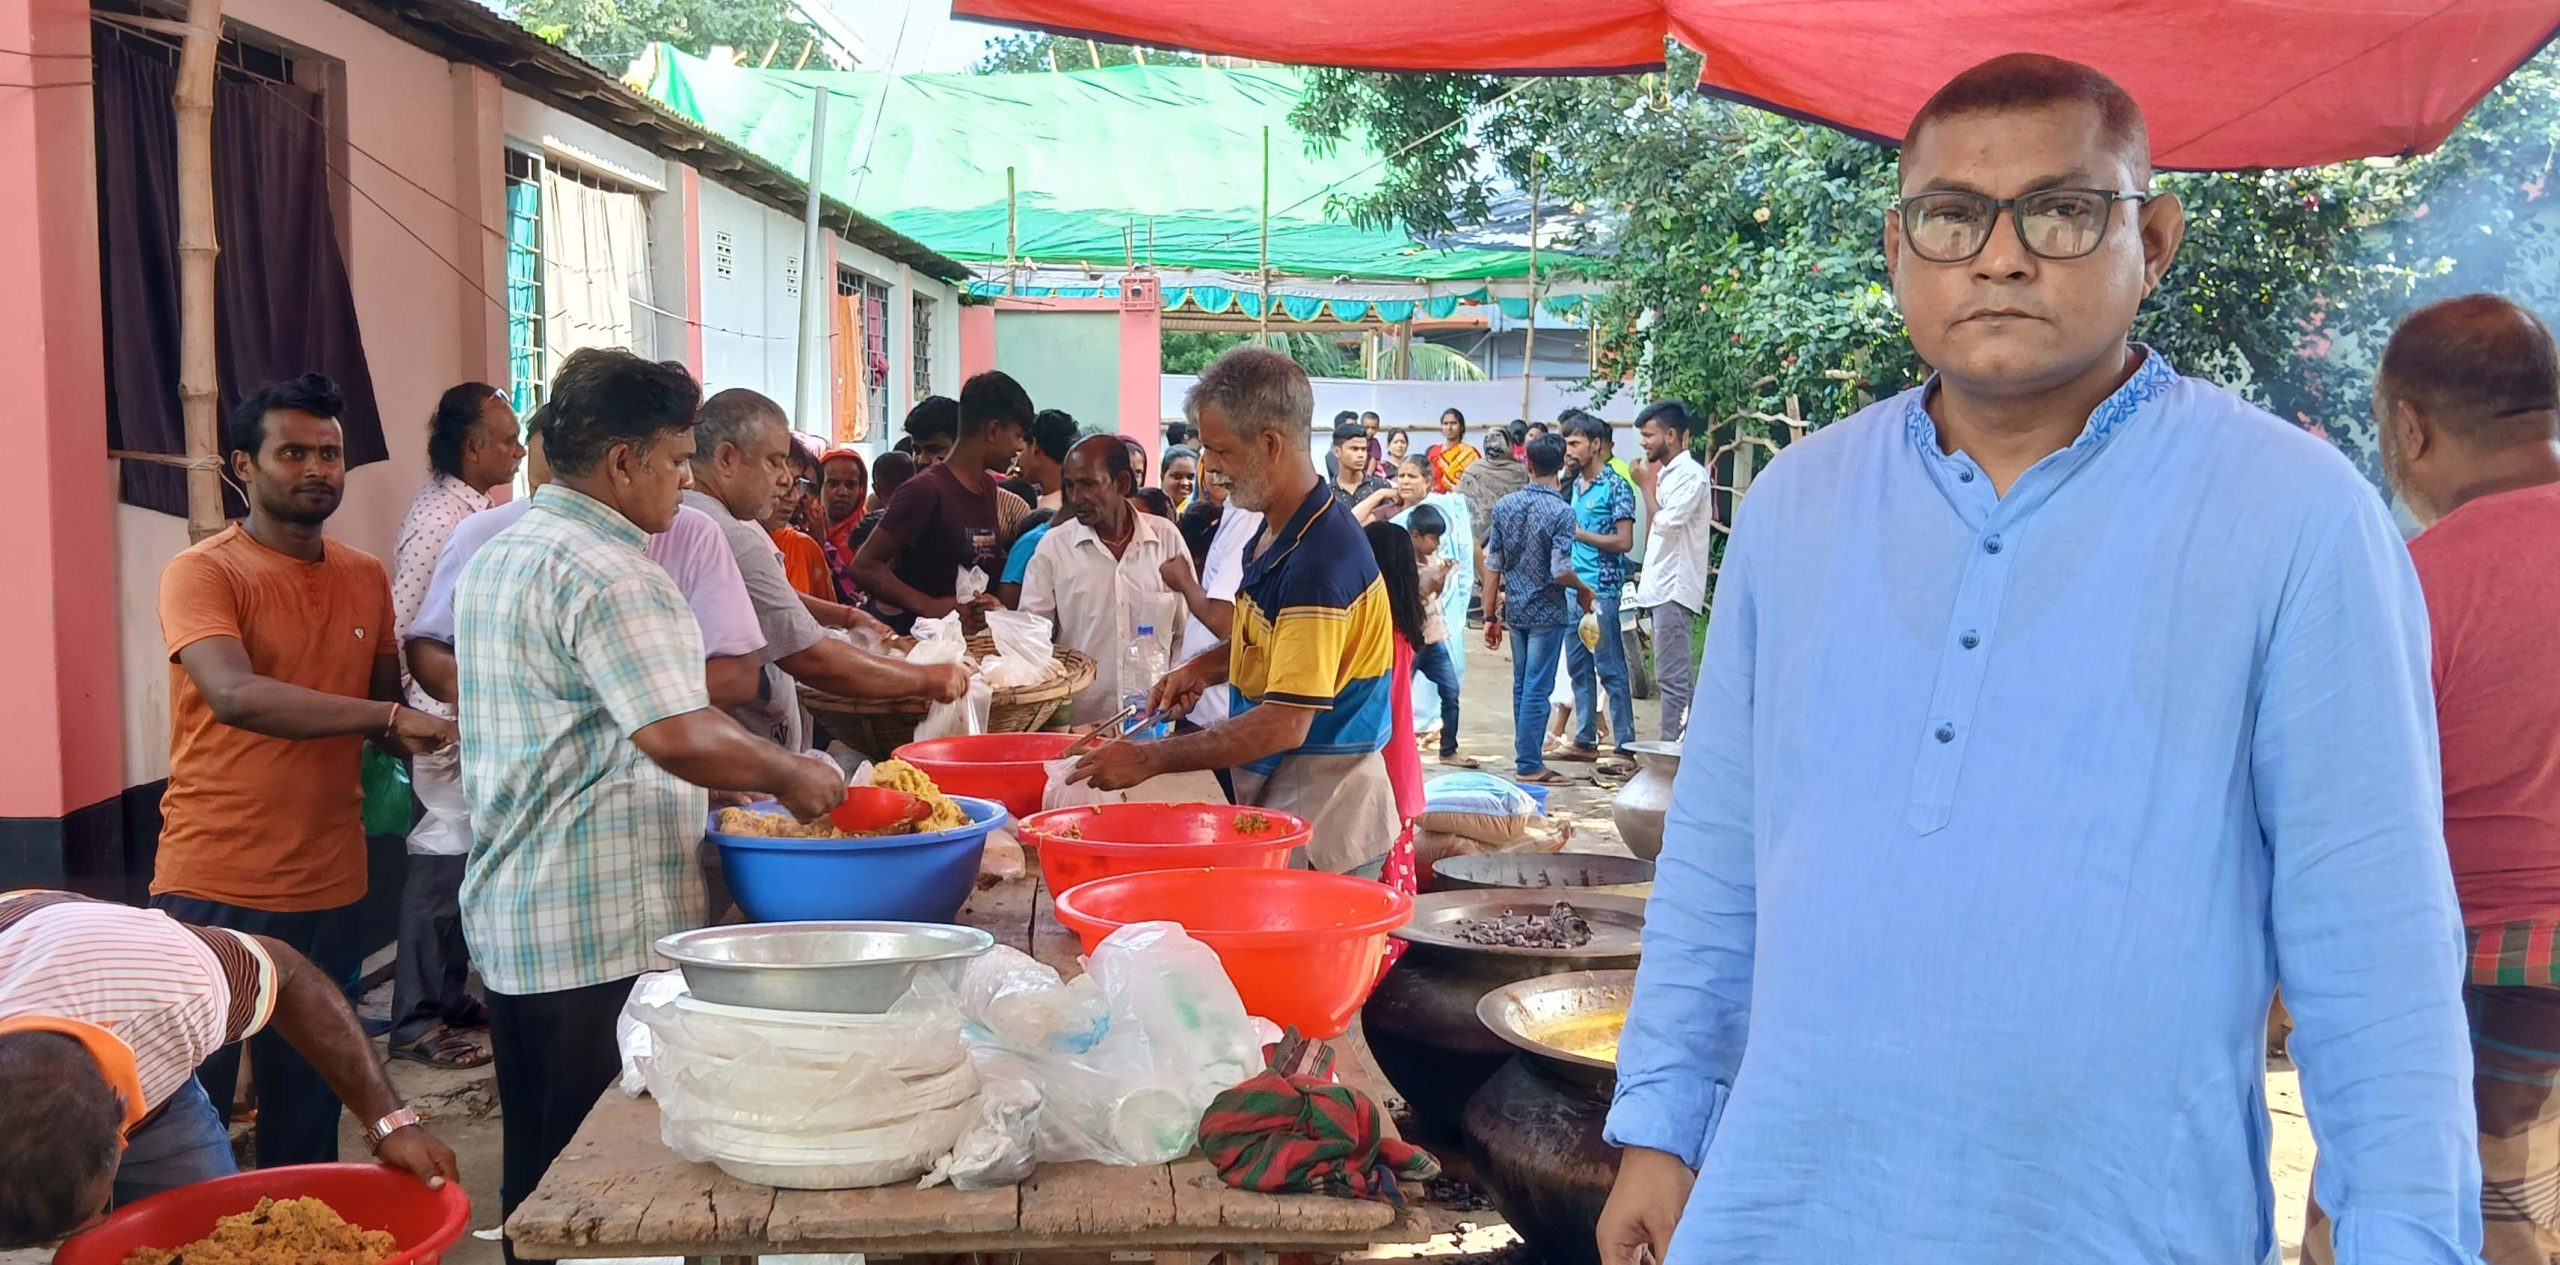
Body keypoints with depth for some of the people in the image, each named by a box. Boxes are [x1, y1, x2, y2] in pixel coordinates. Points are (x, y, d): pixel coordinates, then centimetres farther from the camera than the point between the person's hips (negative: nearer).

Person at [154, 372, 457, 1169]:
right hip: (213, 888, -5)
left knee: (306, 1110, 12)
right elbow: (234, 695, -25)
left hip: (328, 886, 5)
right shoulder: (202, 573, -8)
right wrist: (387, 717, -26)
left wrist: (432, 734, -1)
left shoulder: (367, 579, 9)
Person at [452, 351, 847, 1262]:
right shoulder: (608, 570, -17)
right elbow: (680, 737, -26)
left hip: (510, 919, 9)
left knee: (536, 1170, 17)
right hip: (607, 932, -9)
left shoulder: (496, 557, 14)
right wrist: (792, 776, -11)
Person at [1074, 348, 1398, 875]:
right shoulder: (1279, 533, 6)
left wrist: (1149, 759, -21)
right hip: (1278, 797, 9)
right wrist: (1206, 667, 6)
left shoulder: (1319, 560, -25)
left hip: (1322, 817, -9)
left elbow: (1284, 725, -26)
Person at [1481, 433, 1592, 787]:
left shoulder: (1505, 506, 1)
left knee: (1522, 685, 16)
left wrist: (1490, 616, 9)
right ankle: (1529, 765, 5)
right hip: (1547, 612, -5)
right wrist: (1583, 589, 0)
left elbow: (1492, 565, 3)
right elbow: (1561, 571, -21)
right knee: (1537, 688, 0)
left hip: (1514, 609, 5)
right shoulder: (1561, 512, -15)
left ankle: (1525, 756, 25)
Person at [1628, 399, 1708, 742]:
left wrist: (1646, 486, -8)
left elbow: (1665, 523, -21)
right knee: (1672, 676, 12)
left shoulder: (1690, 474, -13)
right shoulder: (1666, 472, 16)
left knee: (1671, 676, -8)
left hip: (1675, 588, -10)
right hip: (1661, 585, 10)